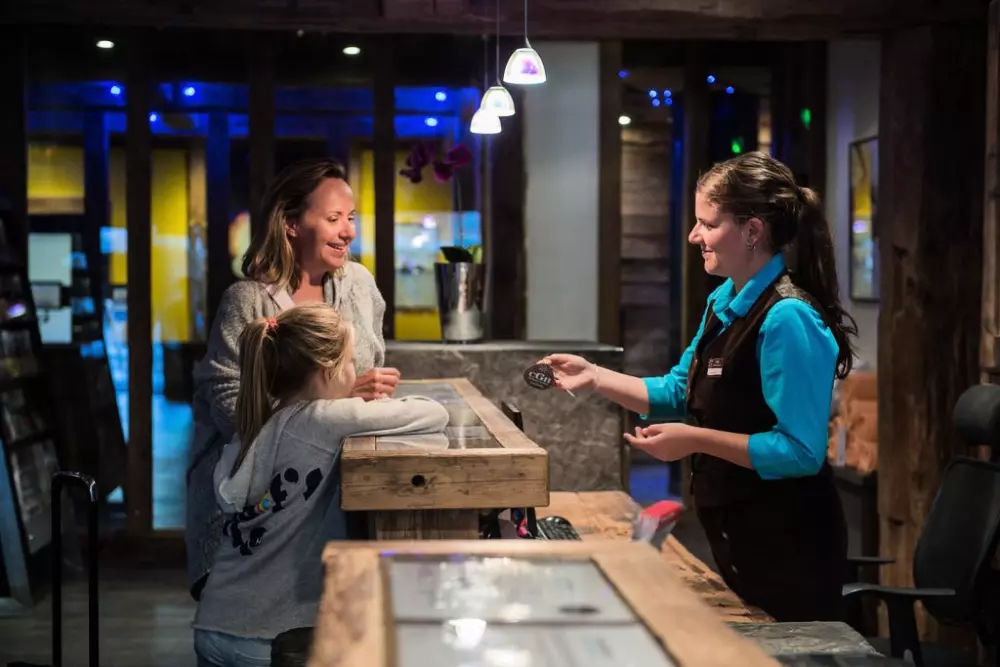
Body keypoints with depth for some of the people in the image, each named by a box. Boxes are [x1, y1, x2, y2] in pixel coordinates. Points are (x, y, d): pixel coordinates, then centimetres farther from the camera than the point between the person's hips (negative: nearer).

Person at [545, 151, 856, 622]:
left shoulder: (787, 318, -23)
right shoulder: (724, 301, 5)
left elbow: (801, 452, -24)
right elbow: (681, 394, 15)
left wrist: (696, 440, -22)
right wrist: (595, 377, 6)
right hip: (734, 536, 9)